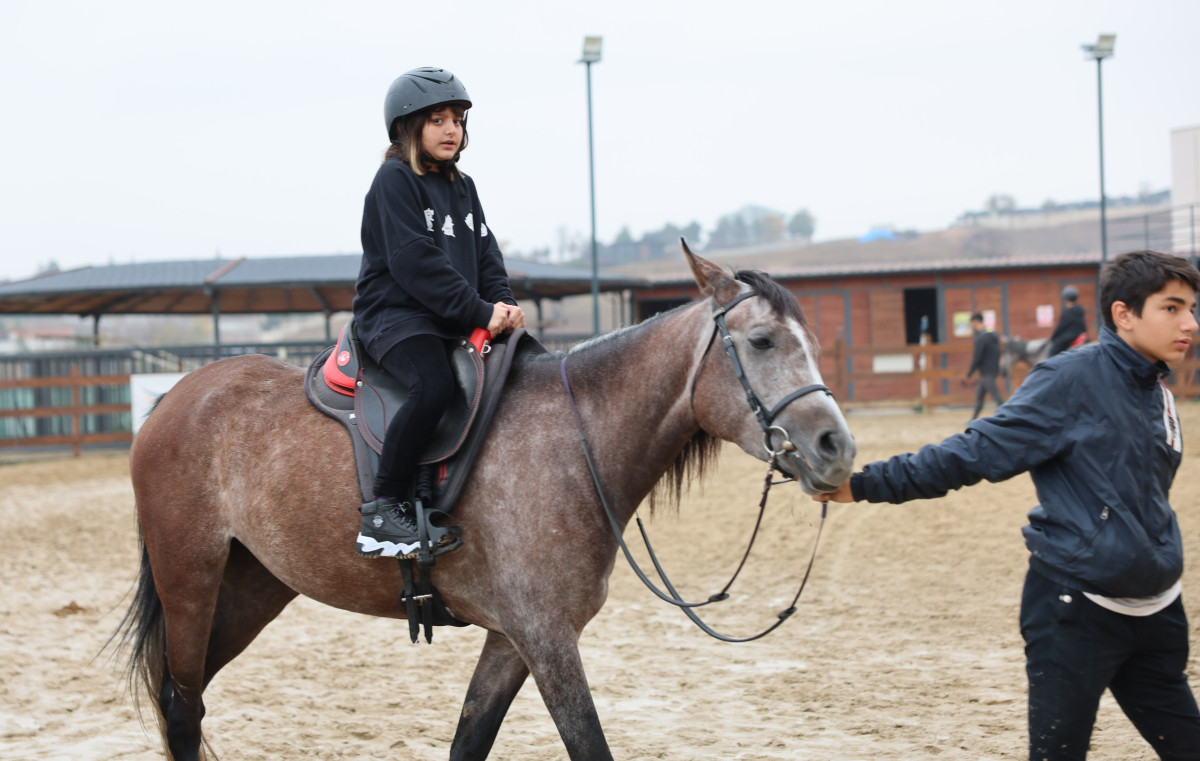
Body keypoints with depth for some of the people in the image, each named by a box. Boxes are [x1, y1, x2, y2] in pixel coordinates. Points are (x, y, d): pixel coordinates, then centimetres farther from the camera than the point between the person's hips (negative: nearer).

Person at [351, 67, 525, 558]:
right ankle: (383, 510, -29)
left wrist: (503, 303, -5)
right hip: (395, 316, -8)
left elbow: (486, 255, 17)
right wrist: (479, 311, -21)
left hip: (460, 321, 9)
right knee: (434, 385, -35)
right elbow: (415, 263, -17)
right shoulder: (395, 181, -7)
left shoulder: (463, 188, 20)